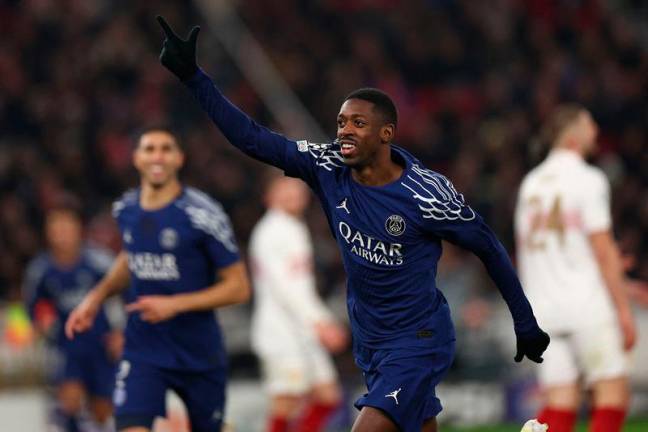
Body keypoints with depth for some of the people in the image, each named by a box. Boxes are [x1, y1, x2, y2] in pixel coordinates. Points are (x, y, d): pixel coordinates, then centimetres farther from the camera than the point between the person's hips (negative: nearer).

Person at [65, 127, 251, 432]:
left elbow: (238, 287, -13)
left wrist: (176, 304, -22)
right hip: (142, 352, 2)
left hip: (199, 353, -2)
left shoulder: (202, 214, -15)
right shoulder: (125, 210, 1)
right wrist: (96, 297, 12)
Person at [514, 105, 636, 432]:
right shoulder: (587, 179, -7)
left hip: (544, 307, 7)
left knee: (560, 402, 5)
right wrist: (623, 309, -10)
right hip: (588, 306, -7)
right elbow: (603, 250, -12)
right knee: (612, 391, -1)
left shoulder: (530, 183, 14)